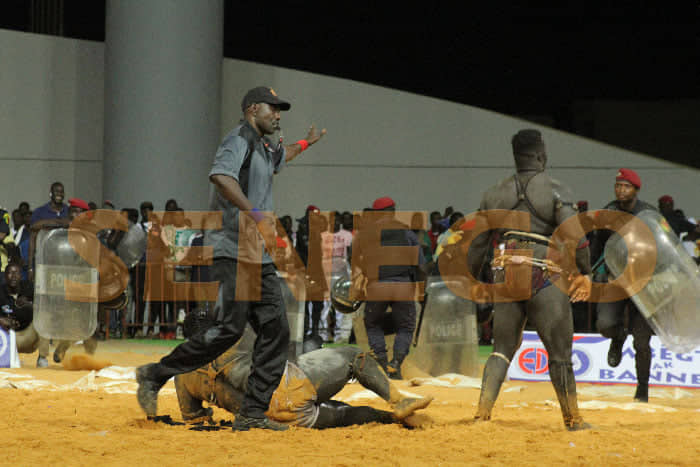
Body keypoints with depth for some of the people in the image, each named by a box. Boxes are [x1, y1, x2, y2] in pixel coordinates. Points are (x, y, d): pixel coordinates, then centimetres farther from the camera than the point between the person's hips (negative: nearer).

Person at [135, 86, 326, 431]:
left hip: (259, 257, 10)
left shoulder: (265, 149, 22)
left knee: (275, 330, 0)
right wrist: (257, 216, -36)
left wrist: (305, 143, 62)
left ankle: (252, 414, -1)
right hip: (231, 252, -10)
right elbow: (221, 176, -31)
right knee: (229, 329, -17)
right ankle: (155, 375, -4)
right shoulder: (239, 141, -9)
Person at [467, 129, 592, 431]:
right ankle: (572, 419, 13)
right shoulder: (556, 191, -3)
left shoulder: (495, 194, 10)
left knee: (502, 349, 11)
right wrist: (584, 273, -6)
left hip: (506, 278, 4)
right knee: (559, 352, 5)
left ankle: (483, 411, -3)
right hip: (545, 278, -4)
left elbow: (478, 241, 11)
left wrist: (474, 279, 20)